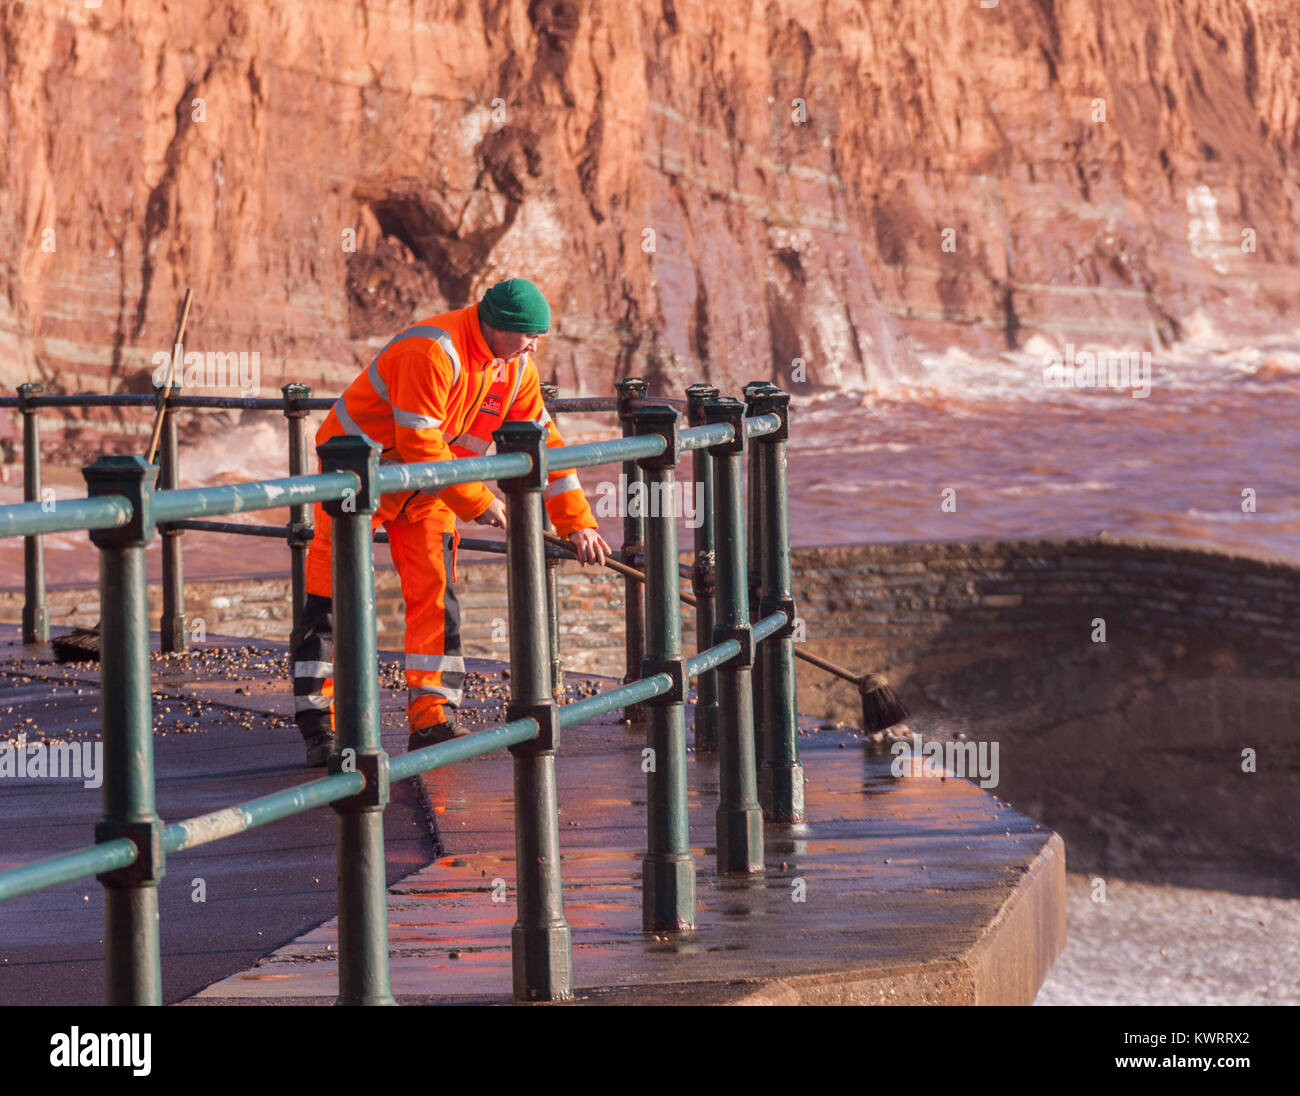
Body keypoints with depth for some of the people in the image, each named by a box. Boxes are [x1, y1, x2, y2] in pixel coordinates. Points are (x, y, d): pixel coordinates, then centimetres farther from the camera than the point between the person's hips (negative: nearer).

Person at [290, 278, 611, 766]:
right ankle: (318, 728, -5)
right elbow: (418, 443, -30)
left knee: (435, 595, -2)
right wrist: (477, 501, -23)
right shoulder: (432, 352, -29)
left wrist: (577, 522, 0)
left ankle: (431, 722, -1)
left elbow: (542, 442, 4)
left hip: (427, 488, 7)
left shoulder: (516, 368, -3)